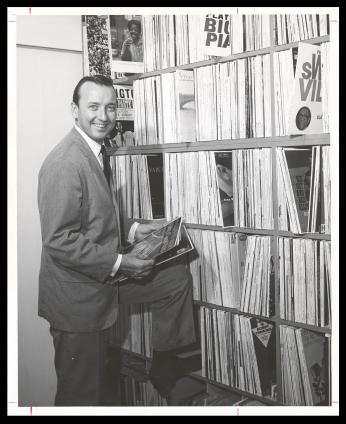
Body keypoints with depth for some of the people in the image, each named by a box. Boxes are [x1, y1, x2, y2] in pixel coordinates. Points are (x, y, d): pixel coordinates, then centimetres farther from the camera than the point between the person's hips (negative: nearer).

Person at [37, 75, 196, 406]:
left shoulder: (97, 152, 7)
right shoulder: (65, 164, -24)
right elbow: (59, 241, -27)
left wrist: (132, 230, 4)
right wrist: (118, 263, -23)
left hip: (104, 278, 9)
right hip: (77, 294, -9)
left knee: (177, 278, 14)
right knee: (82, 393, 7)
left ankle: (165, 366, 27)